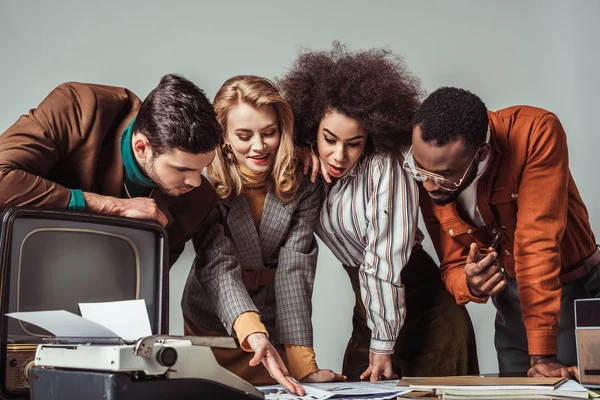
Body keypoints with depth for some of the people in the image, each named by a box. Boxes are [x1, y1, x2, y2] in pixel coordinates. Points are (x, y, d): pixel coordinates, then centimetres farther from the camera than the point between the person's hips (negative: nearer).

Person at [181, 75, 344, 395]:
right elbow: (219, 266, -28)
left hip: (276, 331, 1)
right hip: (210, 328, 0)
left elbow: (294, 271, -21)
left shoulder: (302, 188, -13)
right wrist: (252, 334, -46)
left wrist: (303, 364, -32)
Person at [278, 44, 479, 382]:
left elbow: (386, 262, -21)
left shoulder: (384, 168, -20)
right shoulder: (314, 173, -1)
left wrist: (384, 344, -20)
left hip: (424, 313, -6)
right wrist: (302, 158, -12)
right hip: (368, 310, 6)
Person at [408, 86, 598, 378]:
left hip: (576, 290, -3)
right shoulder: (427, 180, -16)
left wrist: (542, 355, -33)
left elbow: (537, 241, -33)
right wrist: (470, 285, -34)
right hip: (511, 302, 4)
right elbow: (453, 267, -9)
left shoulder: (537, 132, -29)